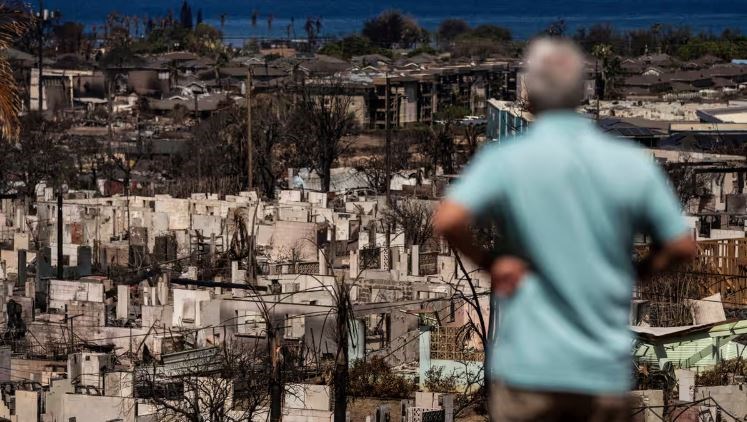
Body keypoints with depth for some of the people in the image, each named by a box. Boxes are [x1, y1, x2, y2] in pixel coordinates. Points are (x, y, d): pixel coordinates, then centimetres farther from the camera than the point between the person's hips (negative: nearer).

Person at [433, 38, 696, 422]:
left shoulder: (505, 160, -7)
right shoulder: (634, 164, 0)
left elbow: (447, 220, -20)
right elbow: (682, 246, 3)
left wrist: (489, 262, -3)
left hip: (529, 365, -2)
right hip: (606, 370, 2)